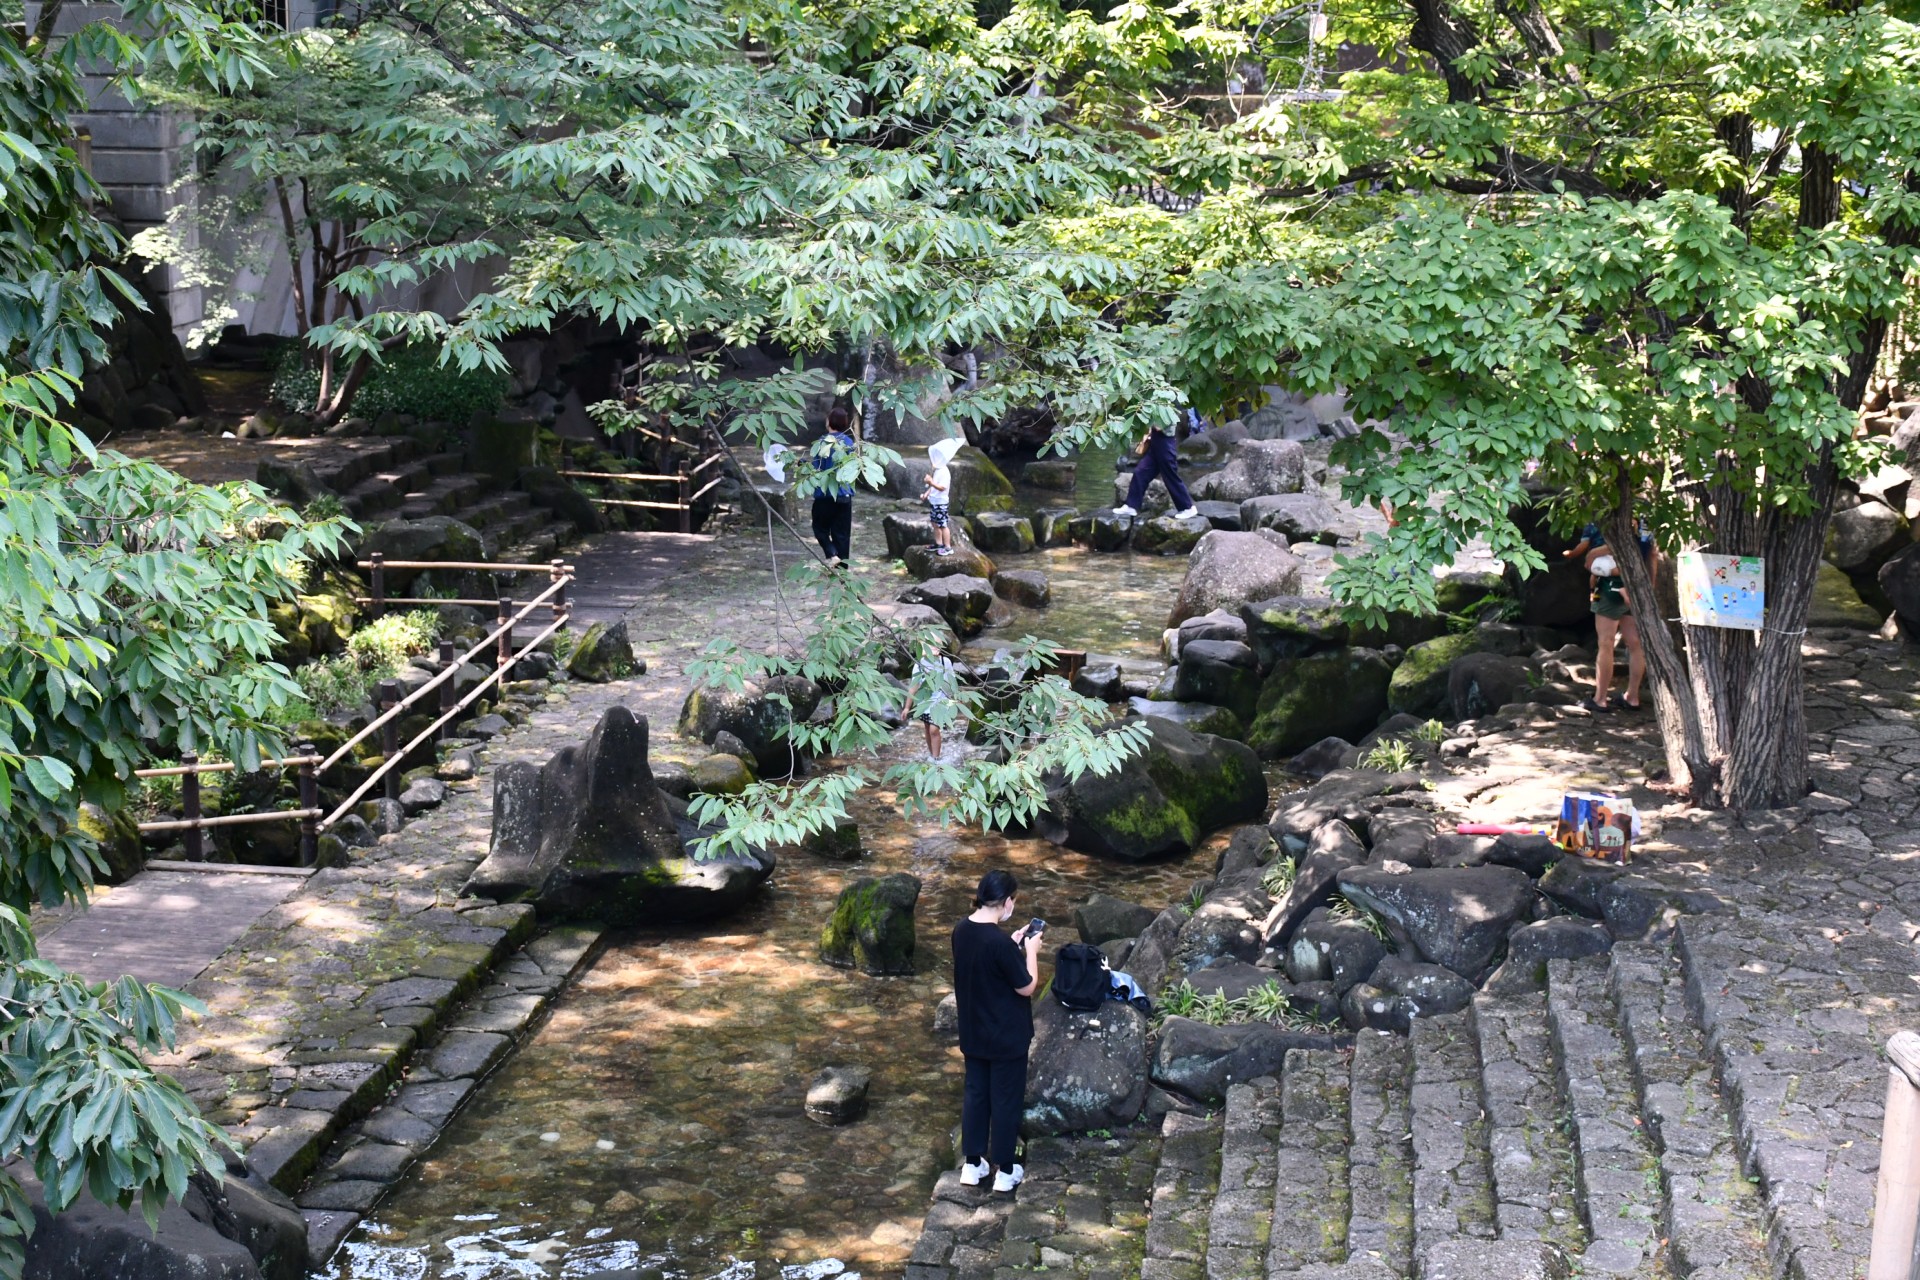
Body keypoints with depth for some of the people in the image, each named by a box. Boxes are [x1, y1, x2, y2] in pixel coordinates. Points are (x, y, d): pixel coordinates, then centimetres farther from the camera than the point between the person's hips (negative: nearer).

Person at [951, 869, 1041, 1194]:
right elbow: (1026, 987, -18)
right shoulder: (998, 942, -29)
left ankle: (972, 1164, 29)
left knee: (975, 1093, 19)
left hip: (973, 1032, 7)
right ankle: (1004, 1171, 21)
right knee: (1006, 1099, 9)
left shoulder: (962, 931, -5)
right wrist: (1030, 950, -6)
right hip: (1006, 1036, -7)